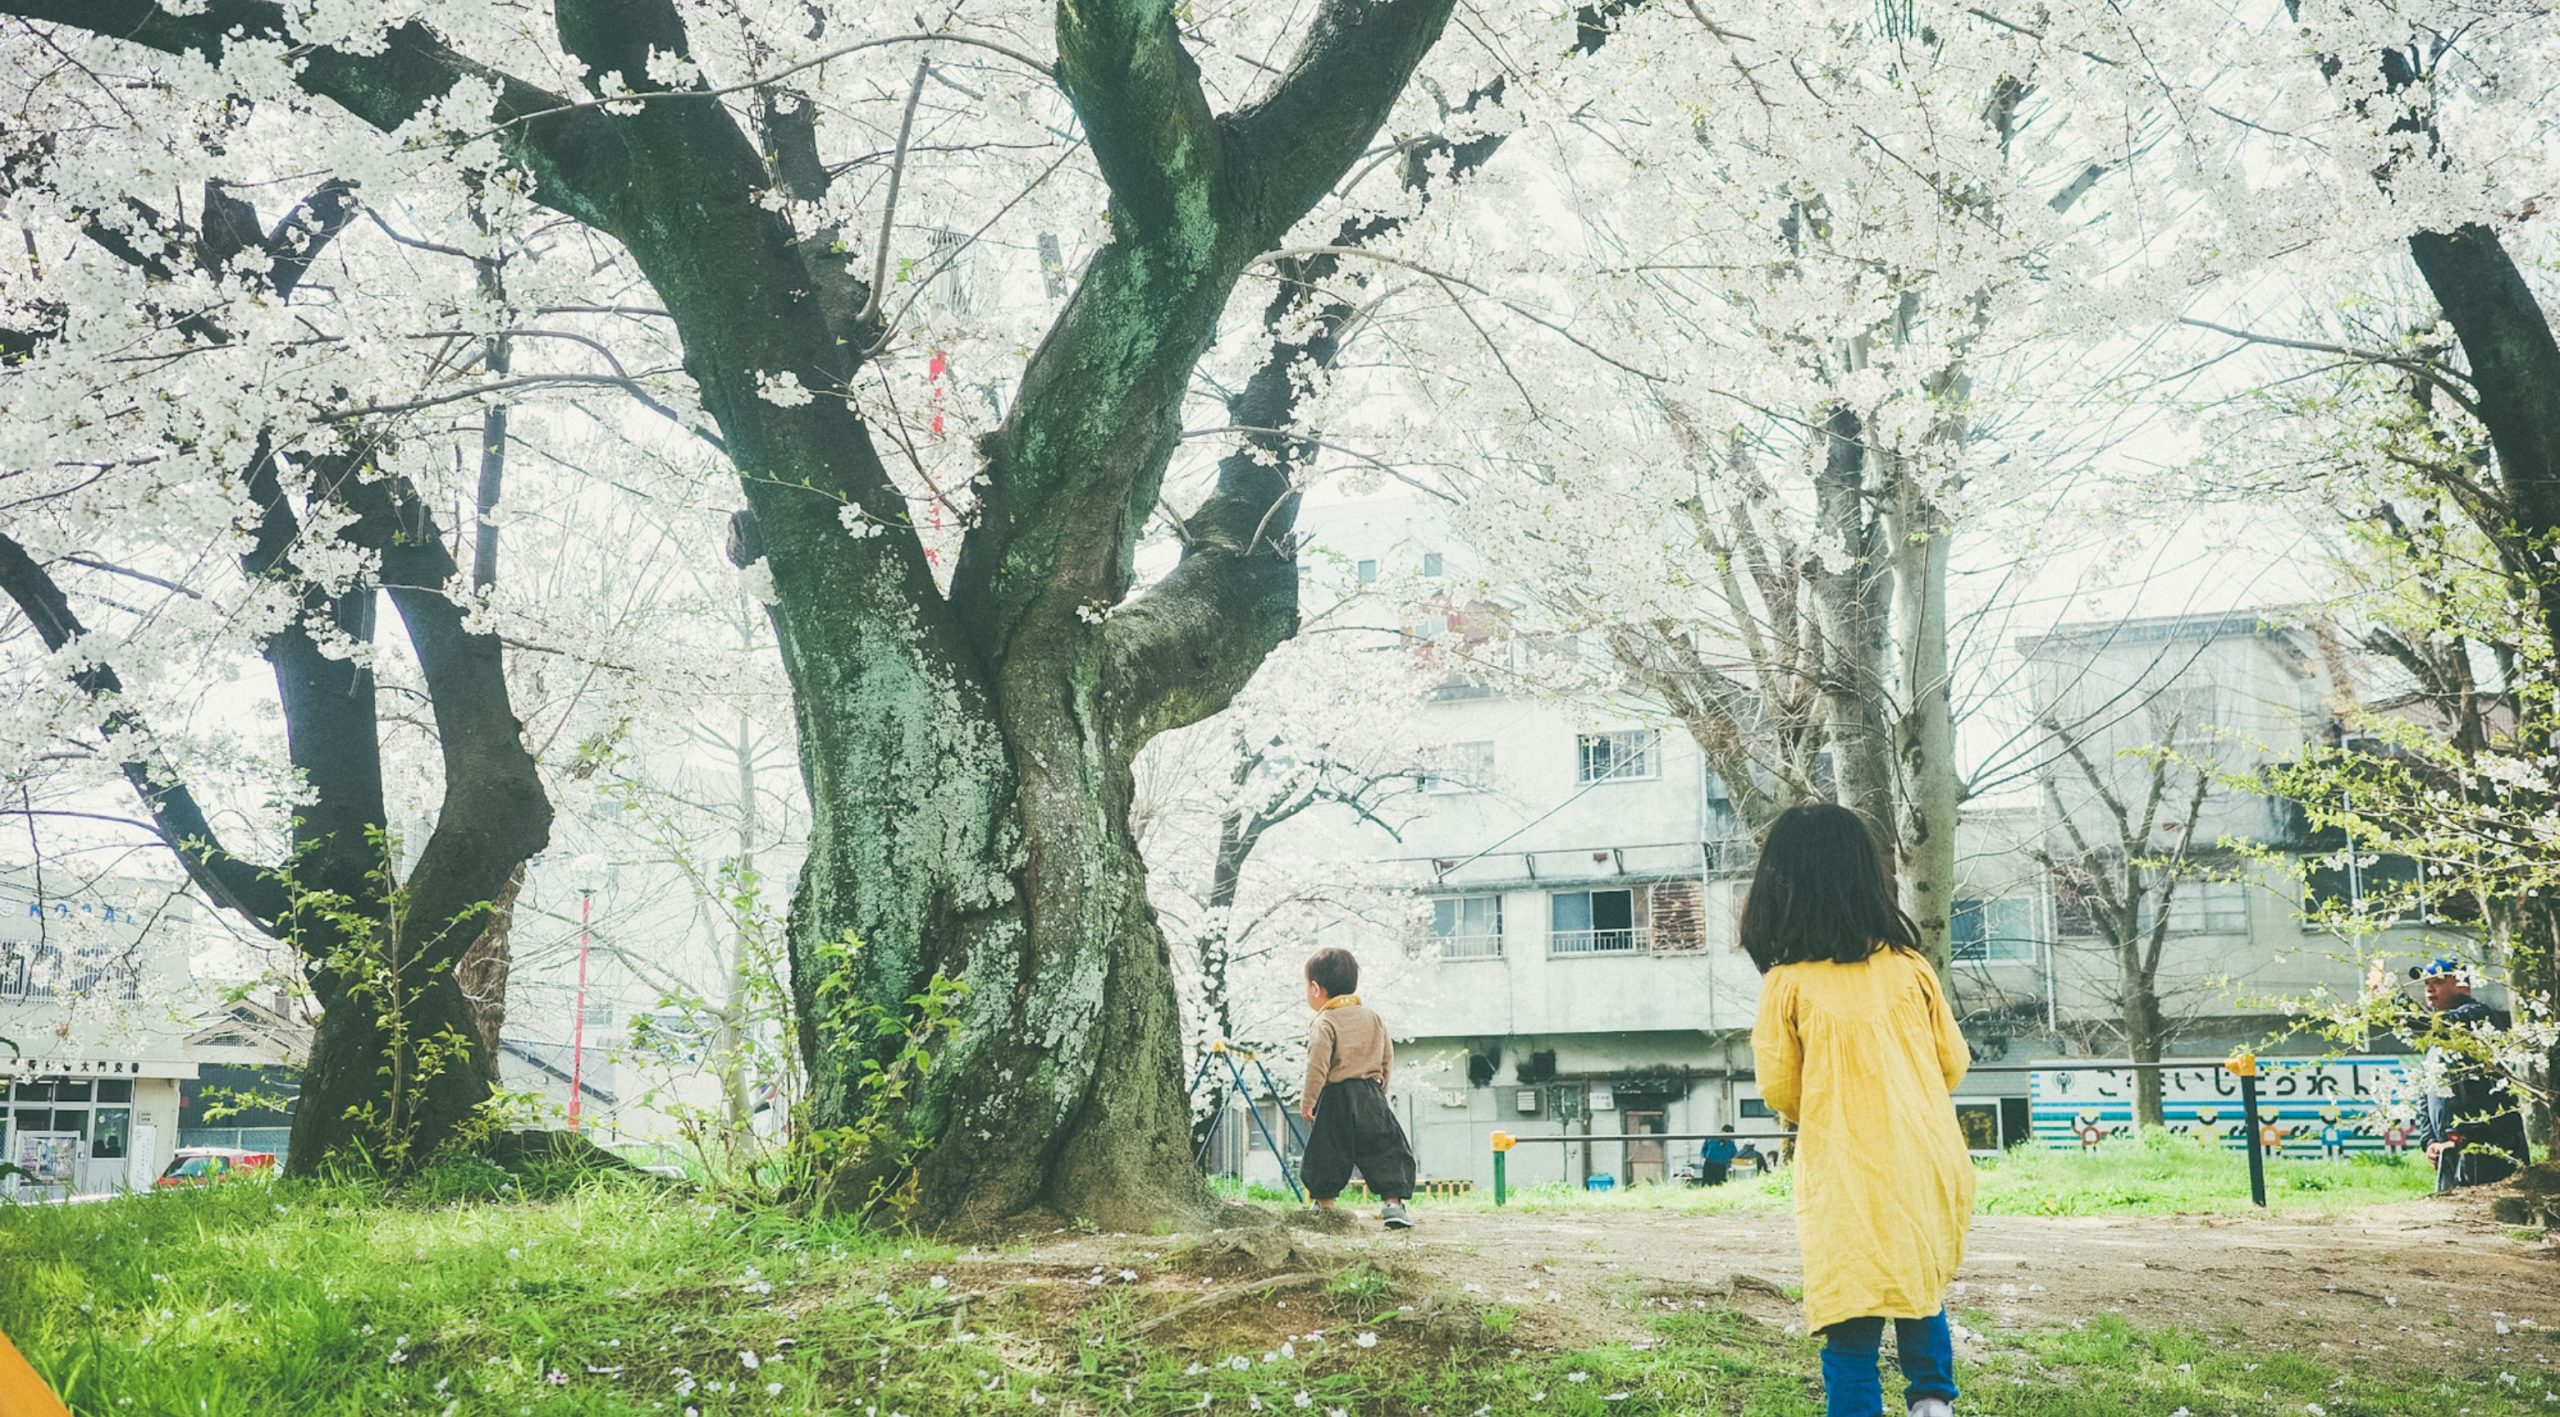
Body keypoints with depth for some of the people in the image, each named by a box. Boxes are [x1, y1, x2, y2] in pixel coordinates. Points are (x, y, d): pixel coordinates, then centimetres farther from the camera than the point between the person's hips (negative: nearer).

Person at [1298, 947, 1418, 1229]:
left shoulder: (1325, 1024, -8)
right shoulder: (1373, 1017, 11)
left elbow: (1317, 1068, -14)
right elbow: (1387, 1061, 13)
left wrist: (1307, 1101, -5)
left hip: (1336, 1099, -4)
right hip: (1370, 1096, 4)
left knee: (1327, 1154, 6)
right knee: (1385, 1150, 5)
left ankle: (1325, 1204, 11)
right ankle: (1392, 1202, -6)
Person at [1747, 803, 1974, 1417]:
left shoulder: (1787, 983, -10)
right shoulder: (1910, 968, -1)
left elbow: (1779, 1092, -4)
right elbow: (1954, 1064, 8)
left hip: (1845, 1176, -3)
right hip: (1927, 1163, 4)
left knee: (1852, 1328, 5)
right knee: (1922, 1288, 26)